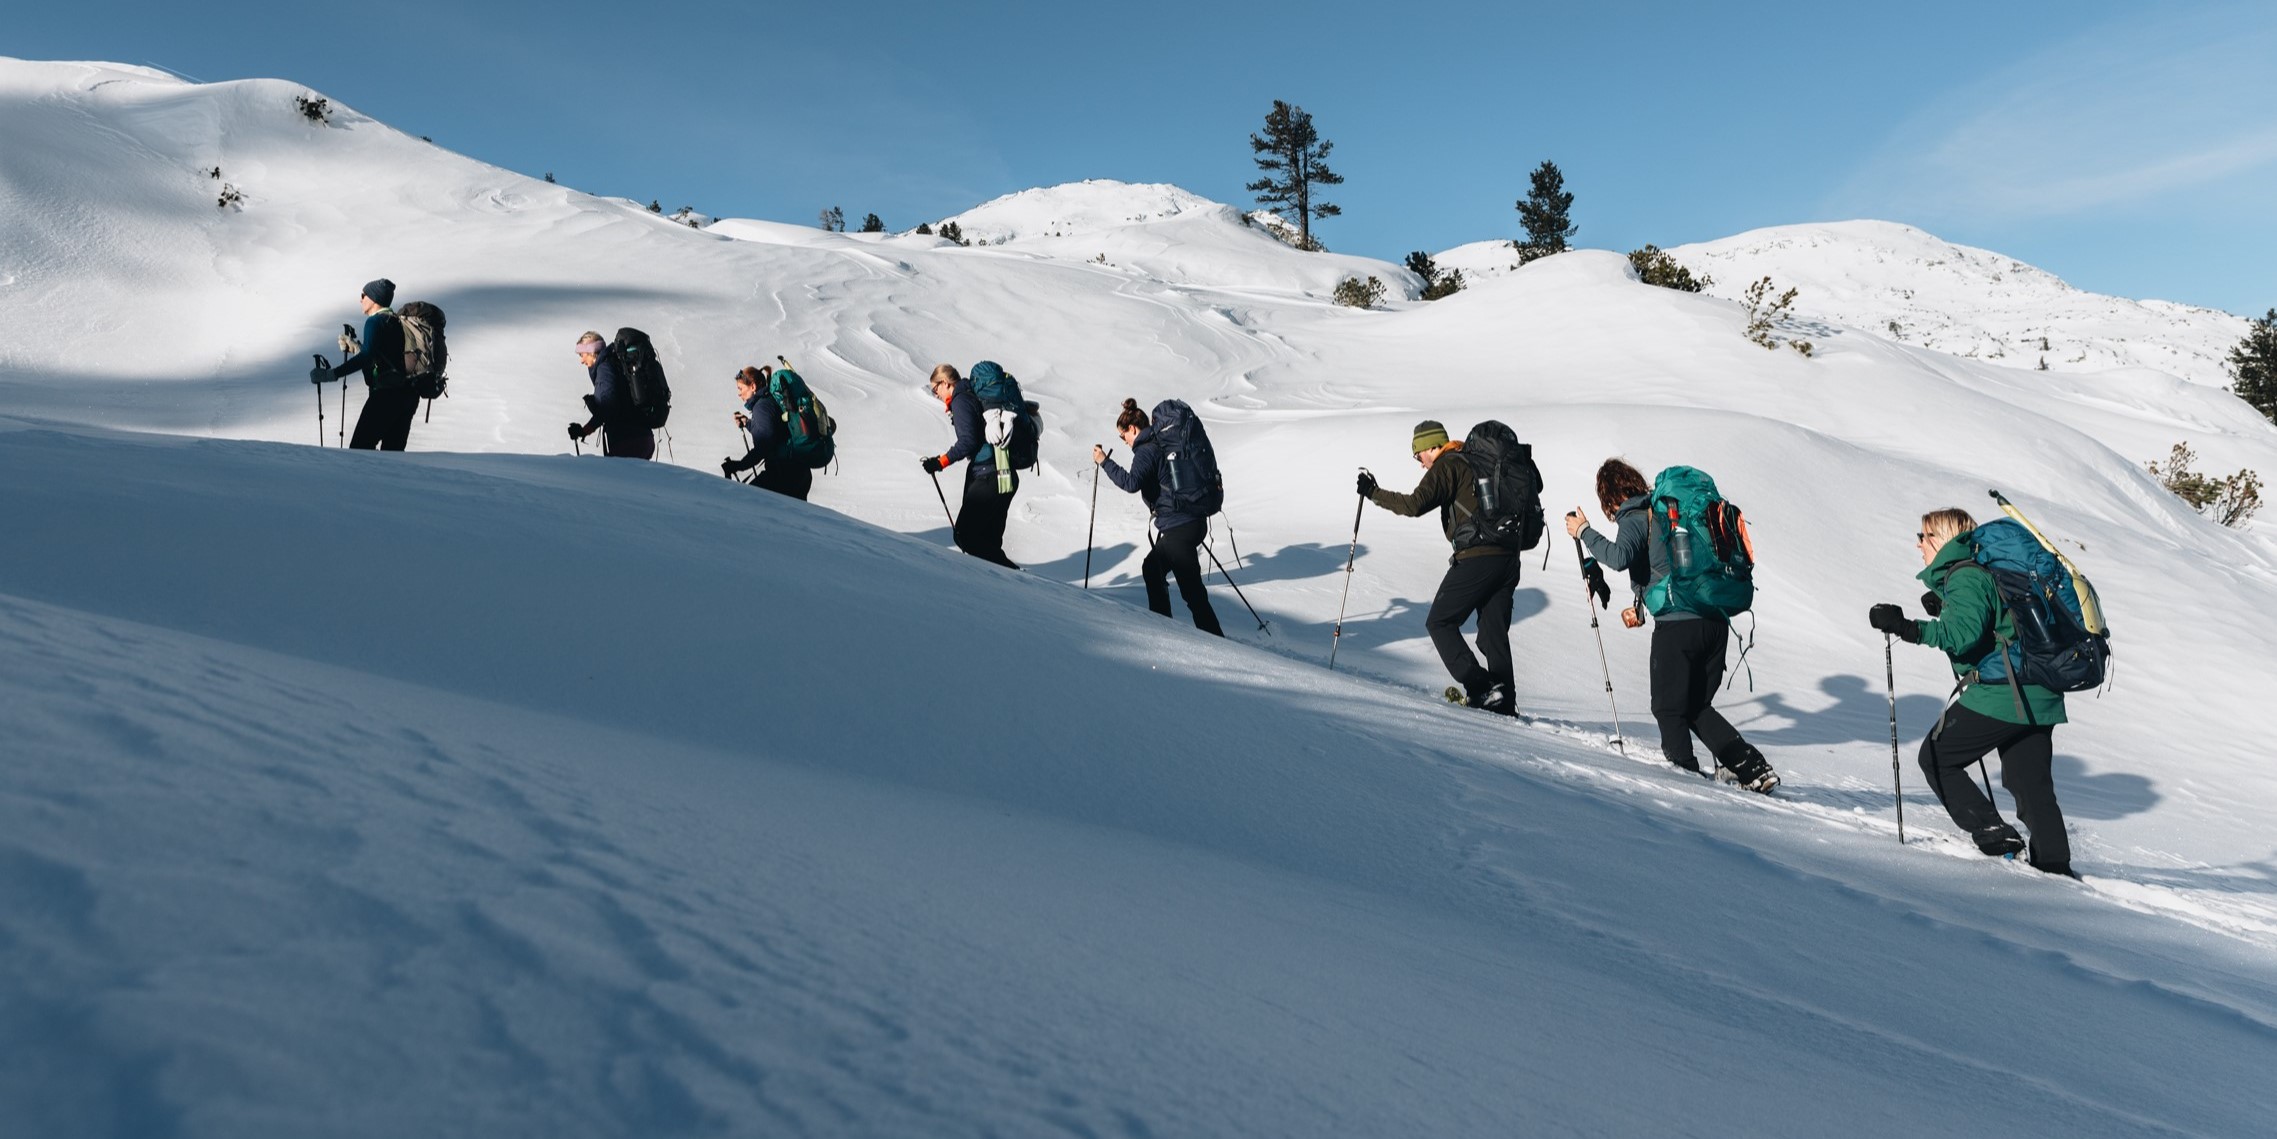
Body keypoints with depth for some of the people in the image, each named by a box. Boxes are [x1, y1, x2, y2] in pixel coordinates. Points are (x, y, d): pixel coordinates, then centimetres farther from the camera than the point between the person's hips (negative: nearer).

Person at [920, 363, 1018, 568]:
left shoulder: (961, 400, -7)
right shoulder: (976, 396, 20)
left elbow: (968, 441, -18)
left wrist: (941, 462, -14)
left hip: (988, 478, -10)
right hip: (1006, 478, 10)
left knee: (965, 536, -9)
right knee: (989, 540, 11)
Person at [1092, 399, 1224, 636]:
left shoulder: (1146, 450, -11)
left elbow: (1132, 483, -24)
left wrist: (1105, 463, -15)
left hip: (1179, 527, -10)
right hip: (1194, 520, 10)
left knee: (1192, 589, -10)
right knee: (1152, 567, 24)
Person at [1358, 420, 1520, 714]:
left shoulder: (1446, 466, -4)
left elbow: (1415, 505, -16)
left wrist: (1374, 493, -5)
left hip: (1476, 558, -8)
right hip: (1508, 558, 8)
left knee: (1439, 623, 3)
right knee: (1494, 632, 12)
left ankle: (1479, 687, -8)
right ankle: (1504, 704, 9)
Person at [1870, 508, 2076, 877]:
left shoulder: (1964, 577, -11)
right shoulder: (1984, 570, 19)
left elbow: (1964, 633, -26)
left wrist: (1909, 628, -30)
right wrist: (1945, 610, 21)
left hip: (1998, 695, -9)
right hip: (2038, 697, 9)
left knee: (1936, 757, 5)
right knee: (2033, 788, 15)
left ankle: (1994, 836, -1)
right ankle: (2055, 866, 17)